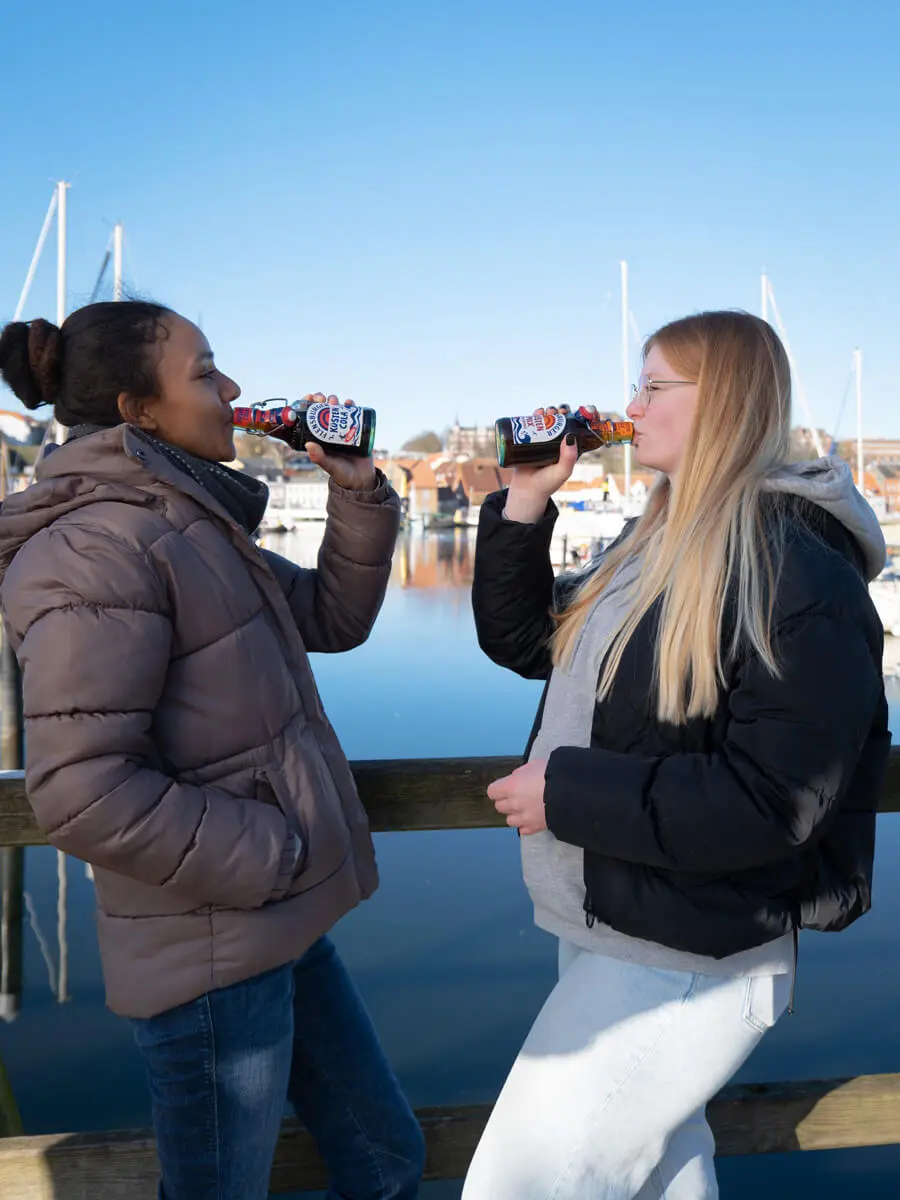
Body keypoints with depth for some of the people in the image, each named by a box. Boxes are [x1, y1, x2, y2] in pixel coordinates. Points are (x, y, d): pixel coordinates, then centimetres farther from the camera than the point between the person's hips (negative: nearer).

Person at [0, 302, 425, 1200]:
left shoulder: (191, 525, 10)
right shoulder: (99, 546, -20)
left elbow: (333, 619, 16)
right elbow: (81, 794, -26)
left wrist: (359, 495, 3)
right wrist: (273, 860, -19)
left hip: (282, 935, 9)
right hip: (210, 957, -9)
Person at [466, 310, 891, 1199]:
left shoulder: (798, 575, -21)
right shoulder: (655, 544, 8)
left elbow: (771, 802, -26)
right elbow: (522, 640, 14)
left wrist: (566, 792, -22)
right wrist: (523, 504, 2)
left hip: (684, 967, -9)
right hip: (604, 930, 9)